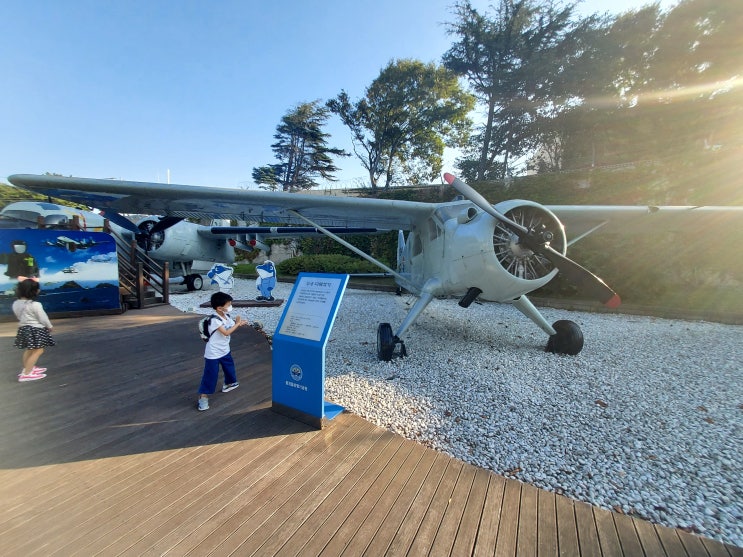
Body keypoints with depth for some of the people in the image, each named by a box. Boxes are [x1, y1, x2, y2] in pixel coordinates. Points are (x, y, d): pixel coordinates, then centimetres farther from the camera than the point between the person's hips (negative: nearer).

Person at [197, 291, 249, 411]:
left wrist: (239, 324, -10)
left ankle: (229, 383, 49)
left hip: (225, 350, 8)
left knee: (230, 367, 25)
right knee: (210, 375, 0)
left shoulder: (227, 316, -2)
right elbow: (226, 332, -31)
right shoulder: (215, 320, -27)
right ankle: (203, 397, 13)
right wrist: (237, 323, -22)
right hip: (213, 354, -8)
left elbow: (231, 329, 8)